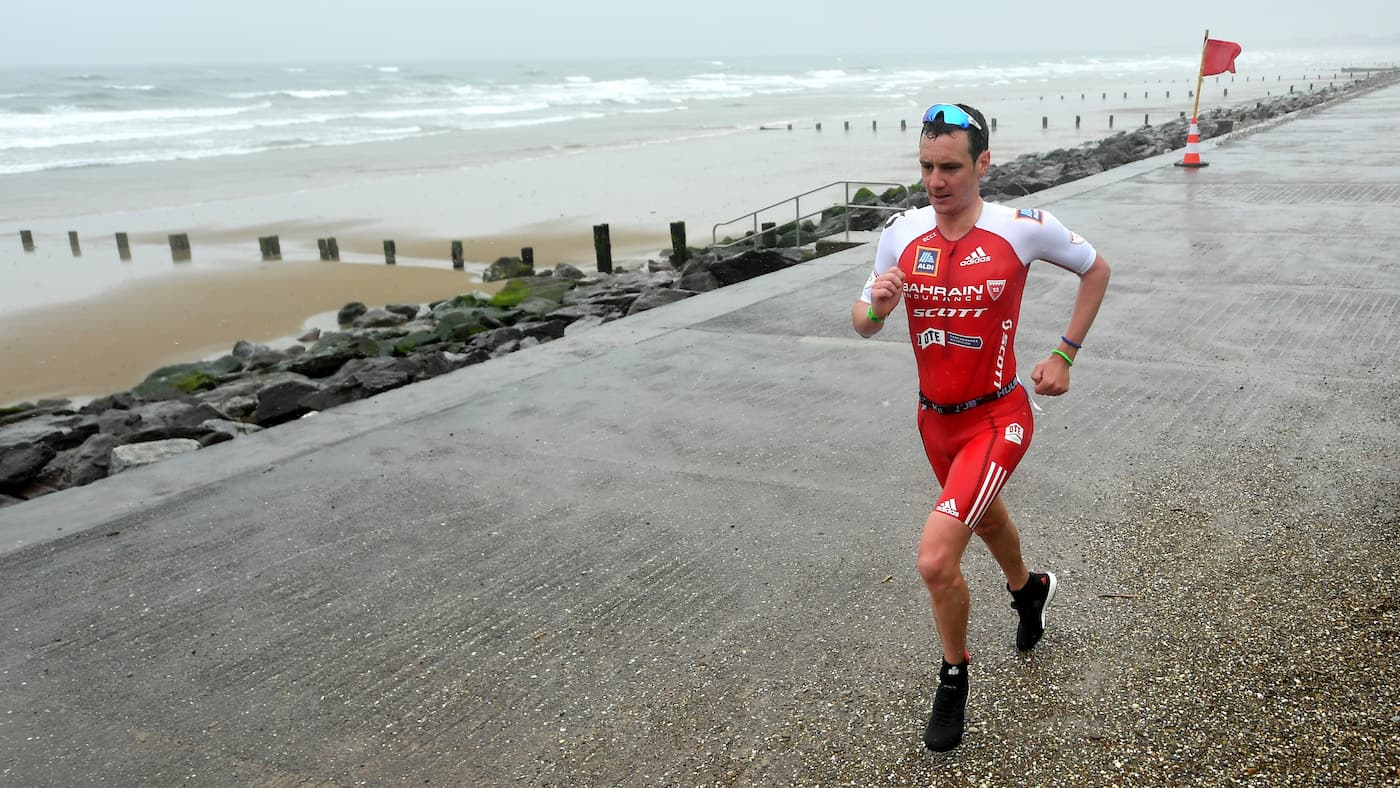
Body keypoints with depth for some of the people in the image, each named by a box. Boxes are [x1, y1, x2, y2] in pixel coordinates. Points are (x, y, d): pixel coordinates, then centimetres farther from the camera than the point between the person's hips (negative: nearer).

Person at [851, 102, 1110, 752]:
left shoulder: (1023, 228, -16)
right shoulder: (902, 233, -6)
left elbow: (1095, 270, 3)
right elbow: (863, 325, 3)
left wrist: (1064, 355, -2)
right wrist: (876, 307, -21)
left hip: (996, 419, -5)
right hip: (935, 420, 5)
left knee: (935, 559, -18)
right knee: (985, 518, 29)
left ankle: (954, 679, 10)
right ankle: (1028, 589, 63)